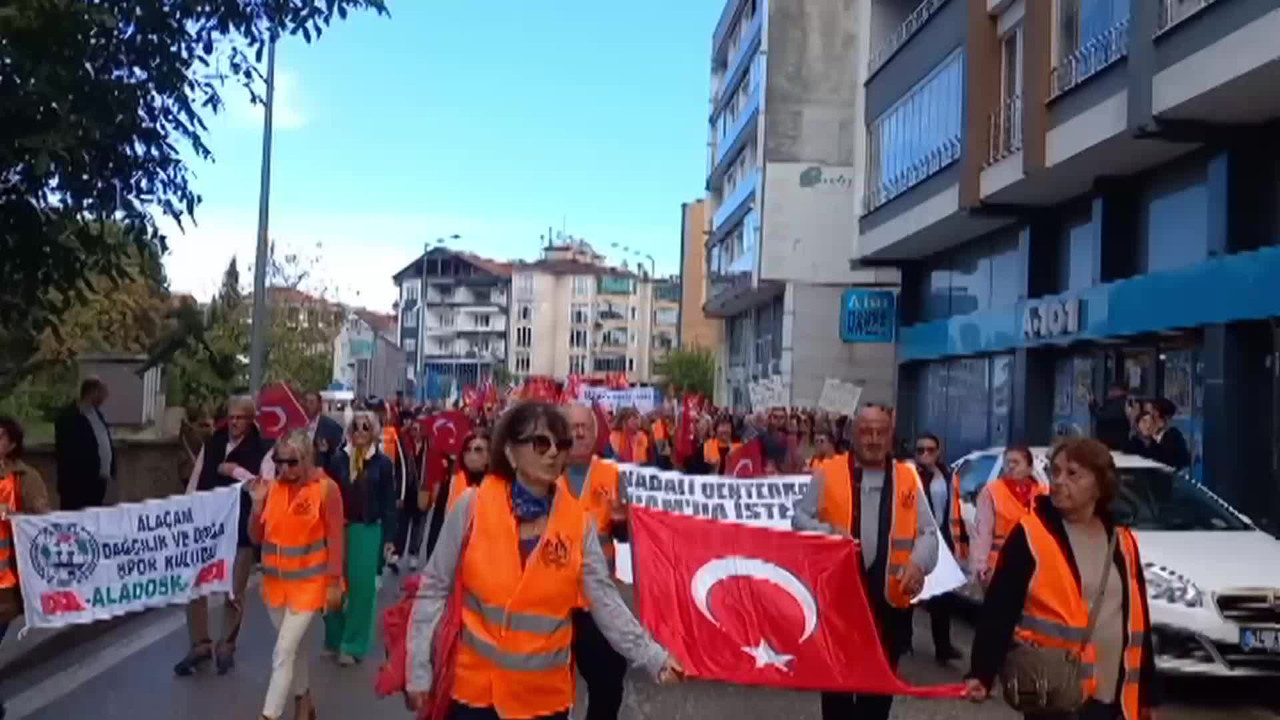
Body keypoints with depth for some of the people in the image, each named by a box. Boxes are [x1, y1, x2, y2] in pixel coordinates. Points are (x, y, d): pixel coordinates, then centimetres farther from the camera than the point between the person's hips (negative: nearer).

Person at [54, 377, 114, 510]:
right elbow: (65, 453, -15)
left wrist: (110, 470, 11)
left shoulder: (96, 414, 13)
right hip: (79, 485, -8)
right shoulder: (69, 419, -14)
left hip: (98, 483, 8)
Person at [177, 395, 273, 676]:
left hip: (241, 530, -4)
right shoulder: (211, 444, 7)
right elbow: (194, 483, 10)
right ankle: (200, 644, 19)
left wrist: (236, 471, -20)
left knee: (234, 592, 8)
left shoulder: (263, 449, -6)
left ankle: (226, 648, 22)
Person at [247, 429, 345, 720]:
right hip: (276, 581, 5)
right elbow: (257, 537, 4)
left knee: (283, 651, -9)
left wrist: (334, 583, -10)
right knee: (294, 646, 19)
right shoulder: (272, 488, -1)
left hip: (309, 583, -5)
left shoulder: (326, 488, -13)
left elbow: (335, 539, -10)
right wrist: (257, 503, -11)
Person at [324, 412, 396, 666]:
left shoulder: (382, 463, -2)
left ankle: (353, 645, 11)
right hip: (339, 529, 2)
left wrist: (389, 537, -4)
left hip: (368, 531, -2)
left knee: (361, 587, 1)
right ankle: (334, 640, 23)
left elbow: (388, 502, -1)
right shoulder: (339, 459, 2)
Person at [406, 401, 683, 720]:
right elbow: (434, 590, -3)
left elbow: (606, 603, -7)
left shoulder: (579, 522, -6)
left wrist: (655, 658, -17)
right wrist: (419, 670, -4)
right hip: (475, 687, -1)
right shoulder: (473, 506, -9)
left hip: (547, 694, 1)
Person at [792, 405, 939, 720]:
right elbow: (799, 518, 0)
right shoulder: (828, 473, 0)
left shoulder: (908, 478, 6)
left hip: (891, 595, 2)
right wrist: (828, 532, -19)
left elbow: (928, 531, 4)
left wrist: (918, 563, -16)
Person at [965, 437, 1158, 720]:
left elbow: (1138, 621, 13)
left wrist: (1146, 693, 14)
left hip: (1112, 695, 5)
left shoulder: (1122, 541, 7)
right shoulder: (1031, 535, -9)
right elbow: (998, 611, -12)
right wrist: (981, 674, -23)